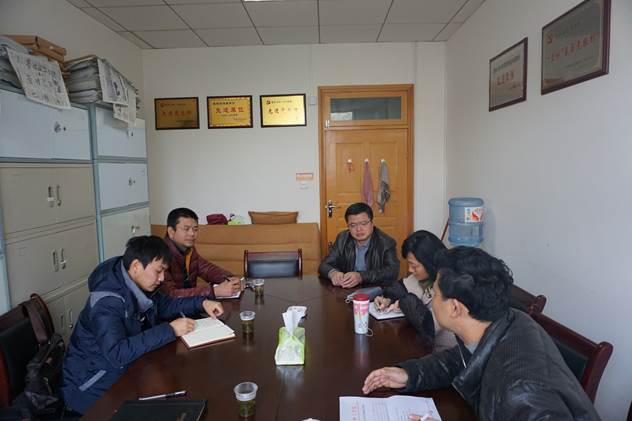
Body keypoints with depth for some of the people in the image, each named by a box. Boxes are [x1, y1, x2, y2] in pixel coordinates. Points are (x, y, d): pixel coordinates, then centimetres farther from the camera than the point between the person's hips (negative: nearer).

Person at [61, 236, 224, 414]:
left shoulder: (138, 286, -4)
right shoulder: (107, 302, -28)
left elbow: (165, 305, 11)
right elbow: (116, 353, -38)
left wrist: (201, 302, -4)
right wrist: (170, 330, -35)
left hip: (124, 369, 7)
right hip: (93, 385, -7)